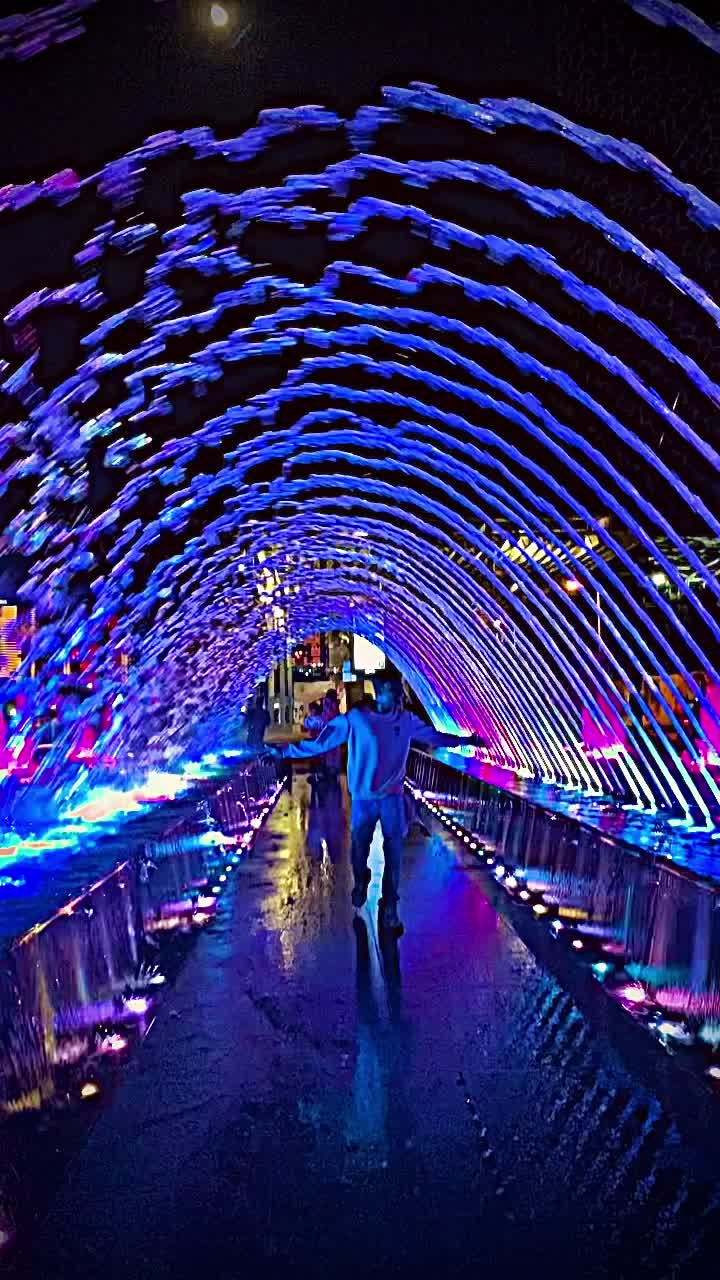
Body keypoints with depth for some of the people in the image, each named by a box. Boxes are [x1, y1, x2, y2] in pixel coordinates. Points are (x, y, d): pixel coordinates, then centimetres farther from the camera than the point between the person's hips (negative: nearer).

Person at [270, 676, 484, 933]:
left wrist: (464, 740, 15)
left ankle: (390, 908, 12)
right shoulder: (355, 719, -10)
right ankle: (360, 885, 42)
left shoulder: (406, 720, 0)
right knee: (359, 847, 11)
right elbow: (321, 741, -8)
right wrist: (286, 751, -12)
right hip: (363, 797, -2)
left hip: (392, 797, 2)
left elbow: (434, 736, 14)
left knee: (394, 853, -1)